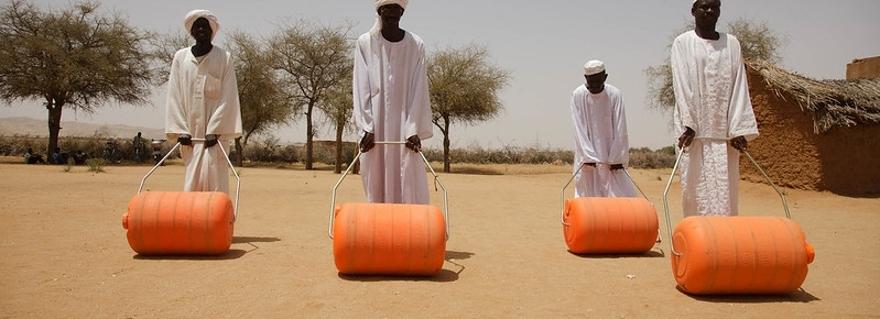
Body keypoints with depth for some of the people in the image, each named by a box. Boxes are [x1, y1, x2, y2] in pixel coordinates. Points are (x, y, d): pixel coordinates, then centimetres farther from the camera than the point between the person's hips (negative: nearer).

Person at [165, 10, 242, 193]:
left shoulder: (224, 58, 2)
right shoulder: (181, 57, 9)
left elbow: (227, 97, -3)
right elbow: (174, 96, 6)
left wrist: (215, 130, -11)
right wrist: (180, 130, -3)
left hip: (215, 132, -2)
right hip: (190, 132, 2)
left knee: (214, 179, -9)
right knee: (192, 180, 2)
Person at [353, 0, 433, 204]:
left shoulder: (415, 45, 2)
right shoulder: (365, 43, 3)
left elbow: (418, 90, -2)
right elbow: (361, 88, -1)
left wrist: (413, 130, -10)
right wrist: (366, 128, -9)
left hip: (404, 124, 0)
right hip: (375, 125, 1)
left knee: (410, 182, -5)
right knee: (375, 181, 1)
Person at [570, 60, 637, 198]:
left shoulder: (615, 94, -6)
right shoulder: (578, 95, -6)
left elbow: (620, 129, -6)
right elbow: (579, 128, -9)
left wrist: (617, 158, -11)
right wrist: (588, 156, -16)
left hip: (610, 153, 1)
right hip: (587, 156, -1)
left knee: (623, 194, -3)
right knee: (588, 194, 0)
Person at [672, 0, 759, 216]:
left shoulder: (732, 44, 12)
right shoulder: (683, 43, 5)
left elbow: (738, 86, 6)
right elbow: (681, 85, -4)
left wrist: (738, 129, -3)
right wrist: (687, 125, -14)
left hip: (724, 131, 2)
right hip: (695, 131, -2)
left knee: (726, 188, -1)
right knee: (696, 187, -4)